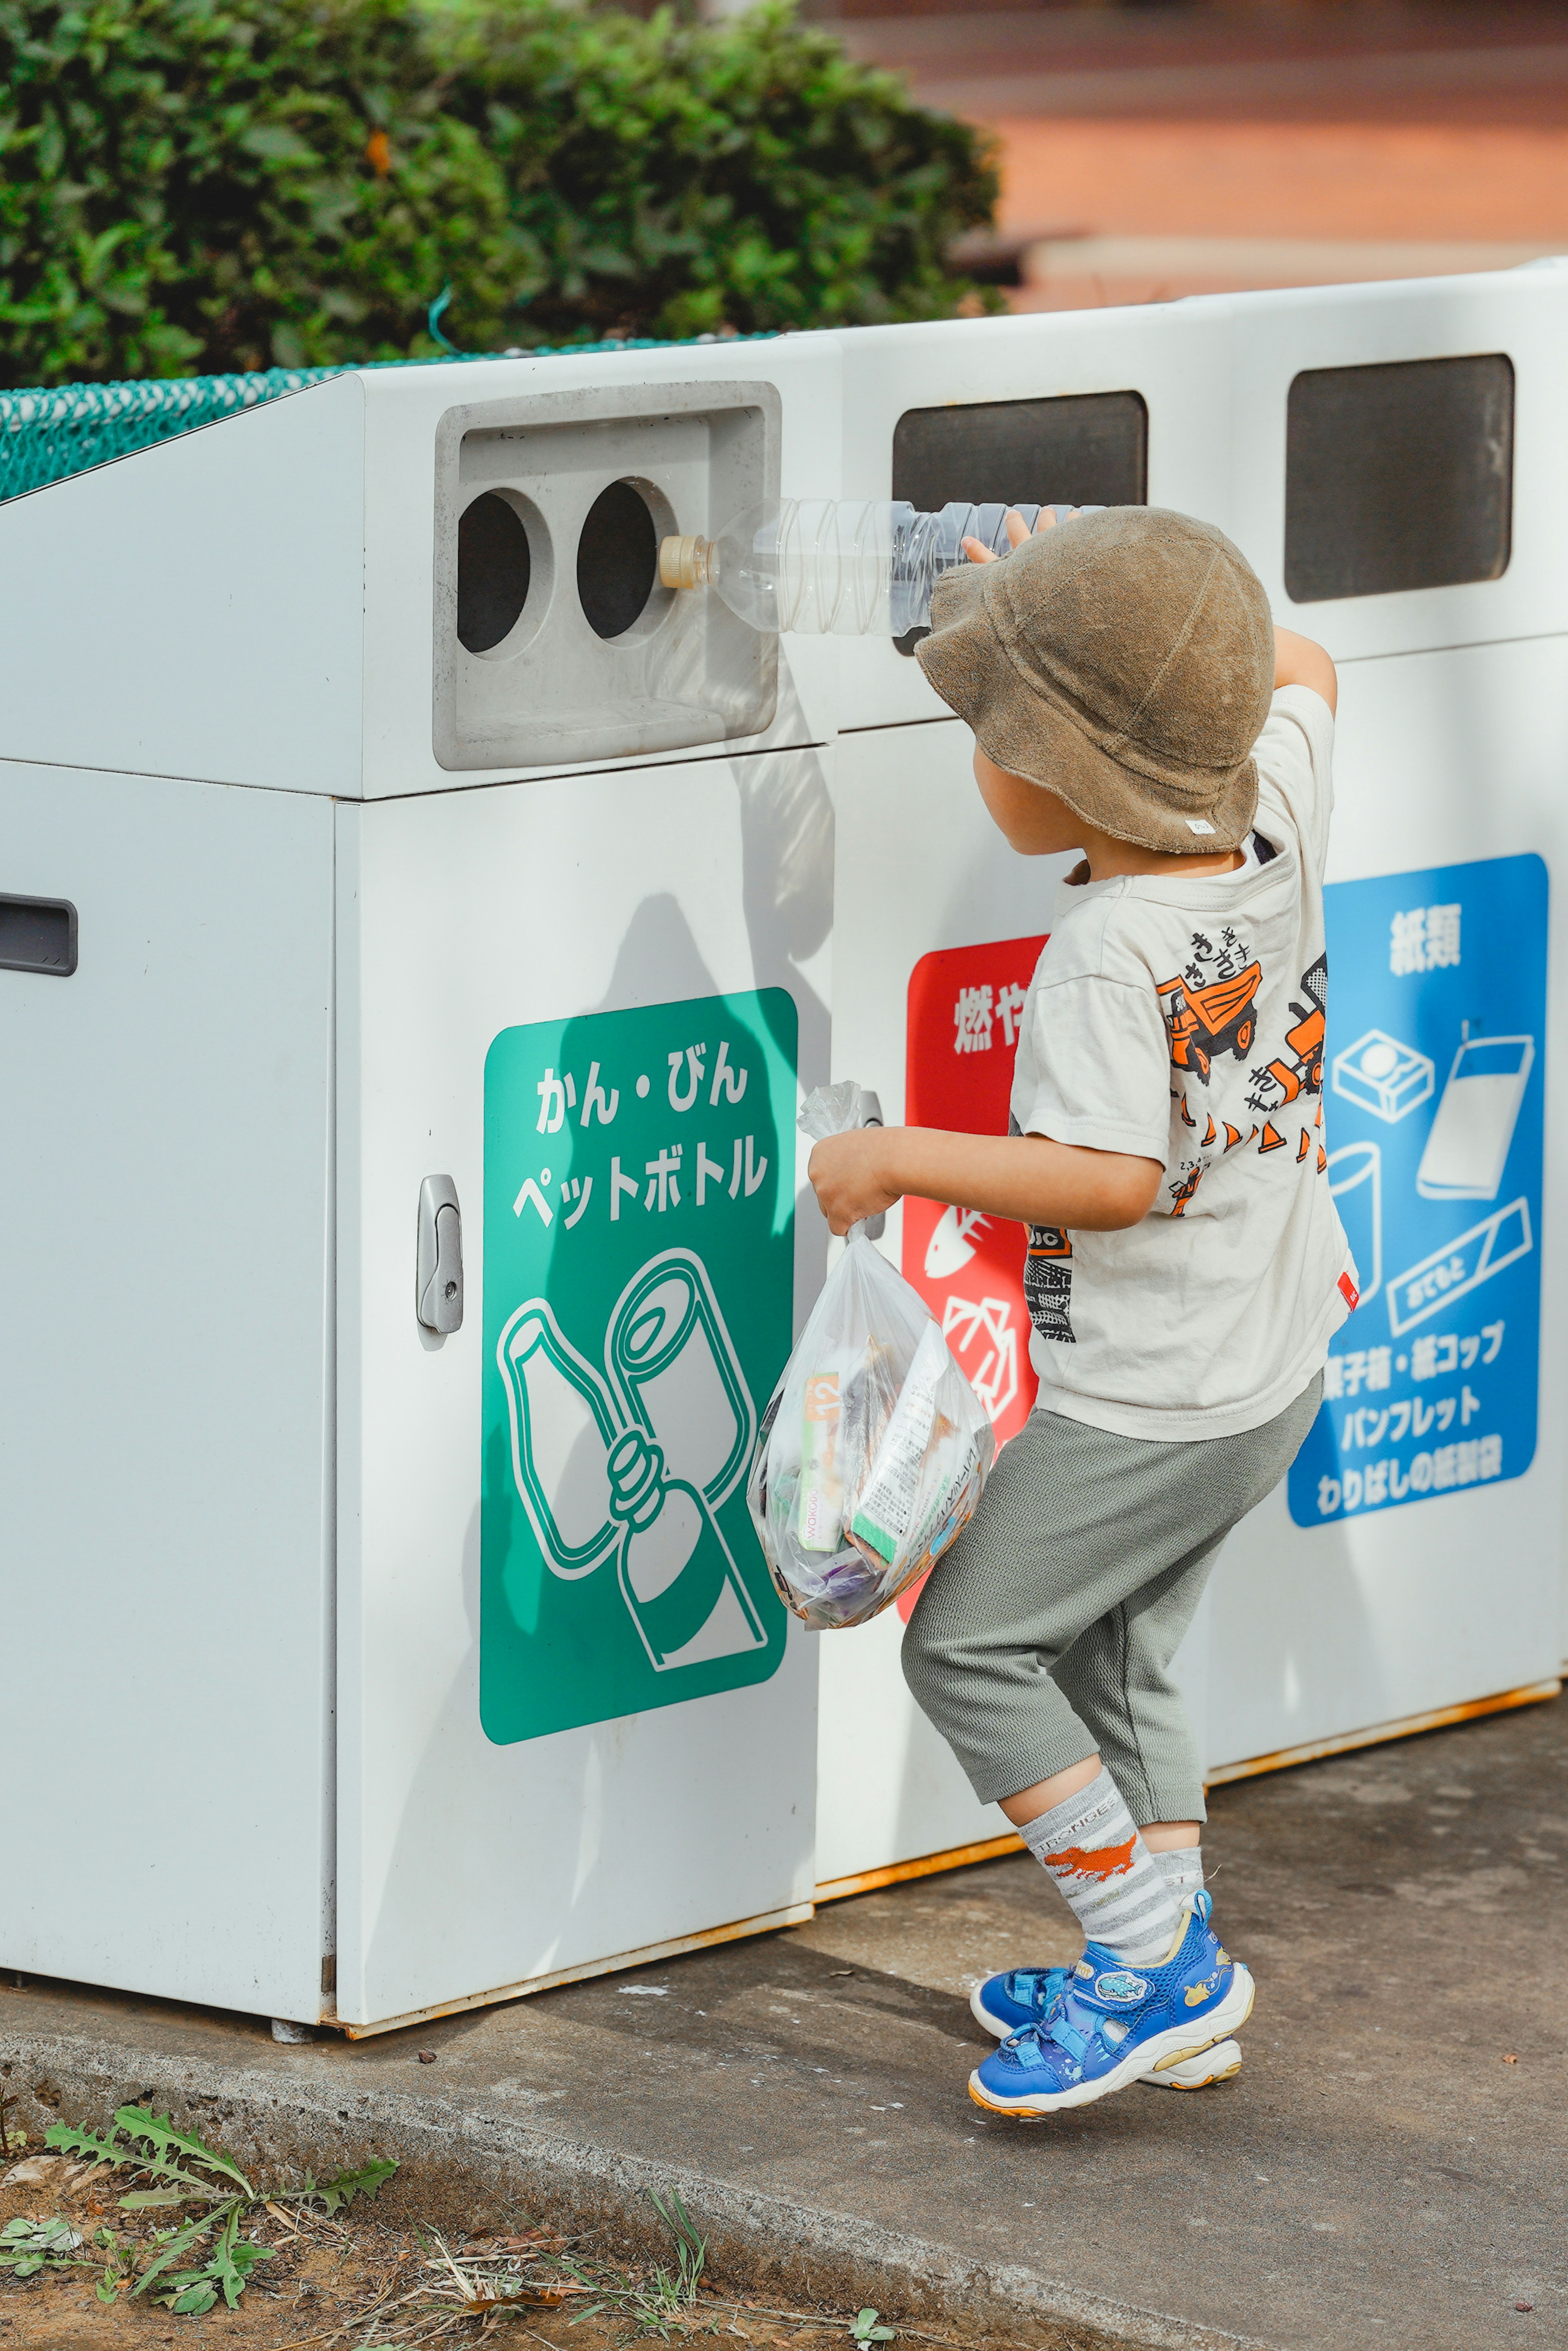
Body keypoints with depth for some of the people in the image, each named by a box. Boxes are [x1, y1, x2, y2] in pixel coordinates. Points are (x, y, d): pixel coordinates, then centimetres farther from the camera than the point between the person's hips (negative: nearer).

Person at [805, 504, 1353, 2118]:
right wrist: (1103, 591, 17)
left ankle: (1158, 1958, 1)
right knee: (1109, 1655, 21)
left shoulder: (1108, 956, -26)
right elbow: (1297, 673, 17)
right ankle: (1169, 1985, 25)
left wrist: (899, 1162, -23)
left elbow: (1114, 1178, -31)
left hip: (1146, 1403, -9)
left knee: (967, 1643, 1)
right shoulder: (1274, 820, -3)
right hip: (1278, 1372, 9)